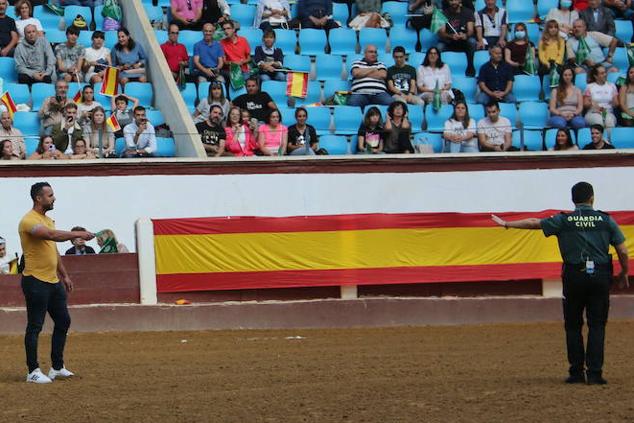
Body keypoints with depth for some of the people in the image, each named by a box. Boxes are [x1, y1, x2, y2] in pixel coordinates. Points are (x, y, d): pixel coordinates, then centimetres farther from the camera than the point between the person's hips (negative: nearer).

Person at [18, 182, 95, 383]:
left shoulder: (48, 220, 16)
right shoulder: (29, 221, -14)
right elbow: (52, 235, -32)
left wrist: (64, 275, 22)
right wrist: (77, 234, -32)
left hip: (54, 281, 10)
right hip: (36, 282, -10)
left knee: (63, 321, 12)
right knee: (35, 327, -4)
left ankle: (57, 368, 19)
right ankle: (33, 372, 1)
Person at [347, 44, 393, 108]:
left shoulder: (380, 64, 24)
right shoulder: (357, 63, 21)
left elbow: (383, 75, 3)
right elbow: (356, 73, 0)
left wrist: (363, 73, 6)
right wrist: (373, 69, 10)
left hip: (379, 93, 1)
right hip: (360, 93, -1)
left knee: (391, 103, -30)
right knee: (352, 103, -35)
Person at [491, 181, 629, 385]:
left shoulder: (564, 220, 0)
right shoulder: (606, 220, 1)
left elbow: (534, 222, 3)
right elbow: (623, 252, 0)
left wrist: (506, 224, 15)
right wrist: (624, 273, 16)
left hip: (574, 277, 0)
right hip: (600, 276, 0)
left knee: (573, 326, 11)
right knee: (597, 326, 4)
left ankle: (577, 372, 9)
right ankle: (595, 373, -2)